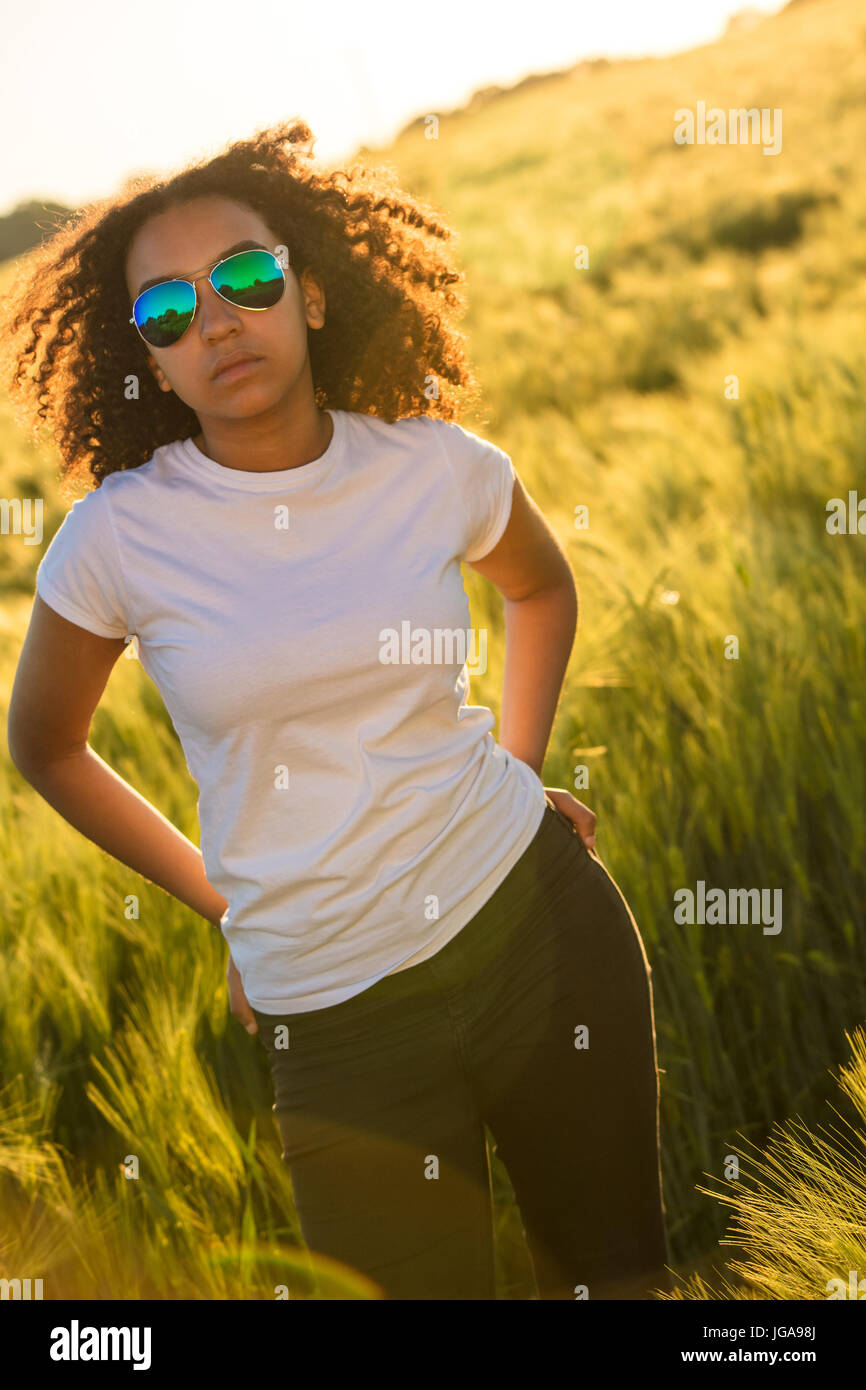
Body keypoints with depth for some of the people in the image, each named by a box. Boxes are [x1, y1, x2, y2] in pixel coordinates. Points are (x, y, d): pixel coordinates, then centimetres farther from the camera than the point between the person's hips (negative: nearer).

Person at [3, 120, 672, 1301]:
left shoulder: (439, 470, -3)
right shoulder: (119, 538, -10)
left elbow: (541, 585, 20)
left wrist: (516, 768, 10)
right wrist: (220, 901, 6)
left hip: (543, 921, 3)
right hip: (338, 1015, -2)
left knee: (617, 1266, 17)